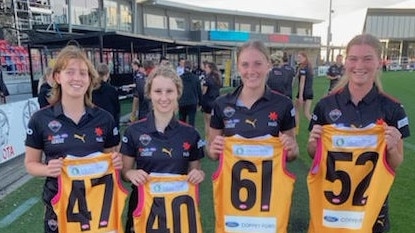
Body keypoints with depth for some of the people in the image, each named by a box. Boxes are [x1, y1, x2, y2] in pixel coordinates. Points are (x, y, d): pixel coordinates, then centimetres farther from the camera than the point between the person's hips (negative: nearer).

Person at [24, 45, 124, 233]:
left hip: (99, 201, 1)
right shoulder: (40, 119, -7)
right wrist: (48, 169, -18)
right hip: (59, 203, -1)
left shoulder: (104, 119, -3)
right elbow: (30, 164, 2)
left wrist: (116, 163, -15)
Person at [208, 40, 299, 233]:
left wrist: (291, 149, -17)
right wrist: (214, 149, -16)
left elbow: (291, 155, 4)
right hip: (231, 189, 1)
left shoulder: (283, 104, -6)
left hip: (270, 188, 0)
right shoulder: (222, 104, -4)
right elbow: (212, 153, 5)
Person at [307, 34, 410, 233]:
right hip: (329, 198, 1)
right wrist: (314, 143, -18)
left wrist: (392, 148, -20)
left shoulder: (392, 109, -8)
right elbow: (313, 153, 2)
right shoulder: (326, 105, -7)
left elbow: (395, 164, 0)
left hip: (371, 200, 0)